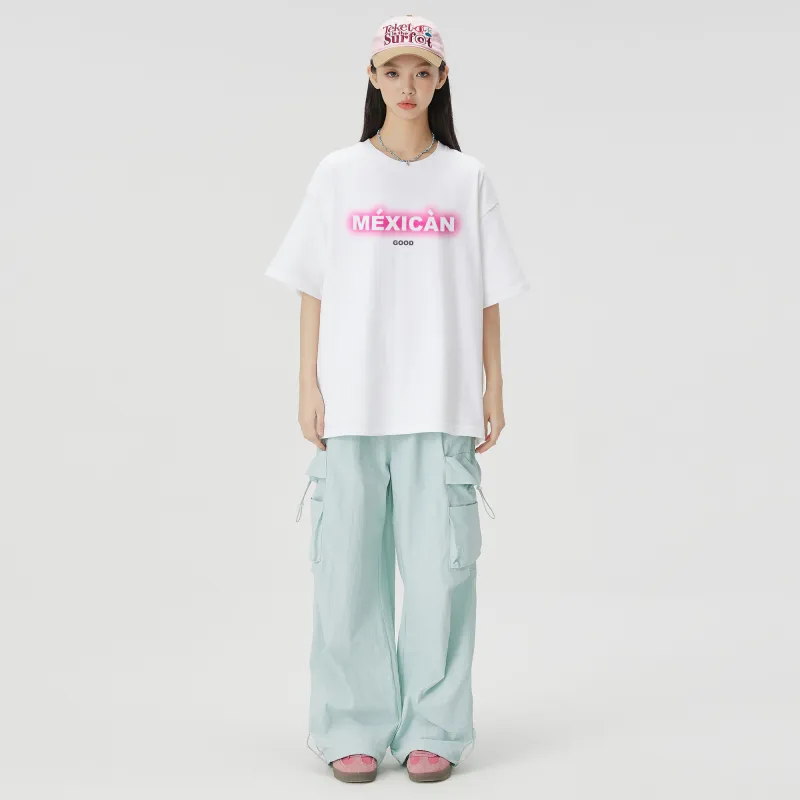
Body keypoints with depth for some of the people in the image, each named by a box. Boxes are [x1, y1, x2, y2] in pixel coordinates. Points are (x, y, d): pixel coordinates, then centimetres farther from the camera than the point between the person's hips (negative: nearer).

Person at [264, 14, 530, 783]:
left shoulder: (467, 180, 8)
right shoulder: (338, 174, 7)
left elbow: (486, 299, 8)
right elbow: (313, 291, 6)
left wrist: (493, 392, 5)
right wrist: (310, 388, 0)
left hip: (442, 405, 0)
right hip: (351, 404, 0)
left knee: (441, 567, -2)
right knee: (350, 566, 1)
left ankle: (432, 728, 11)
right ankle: (354, 727, 13)